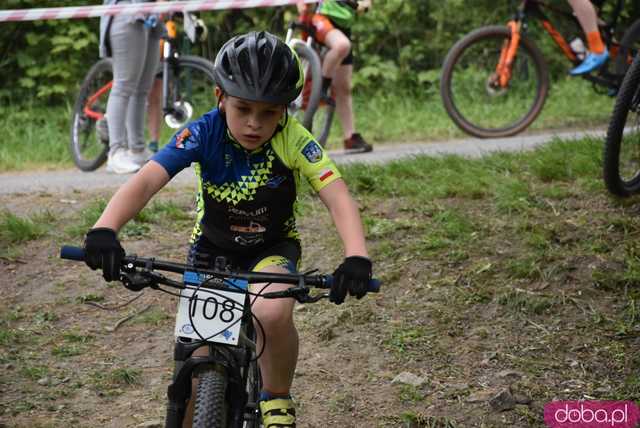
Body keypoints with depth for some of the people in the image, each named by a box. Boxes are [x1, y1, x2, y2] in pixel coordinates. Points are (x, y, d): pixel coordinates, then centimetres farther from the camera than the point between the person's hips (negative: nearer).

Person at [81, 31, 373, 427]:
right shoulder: (204, 134, -26)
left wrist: (357, 257, -53)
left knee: (272, 312, -33)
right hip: (212, 248, 1)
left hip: (273, 246, -1)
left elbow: (338, 197, -34)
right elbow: (145, 181, -37)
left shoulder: (294, 141, -26)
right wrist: (104, 230, -55)